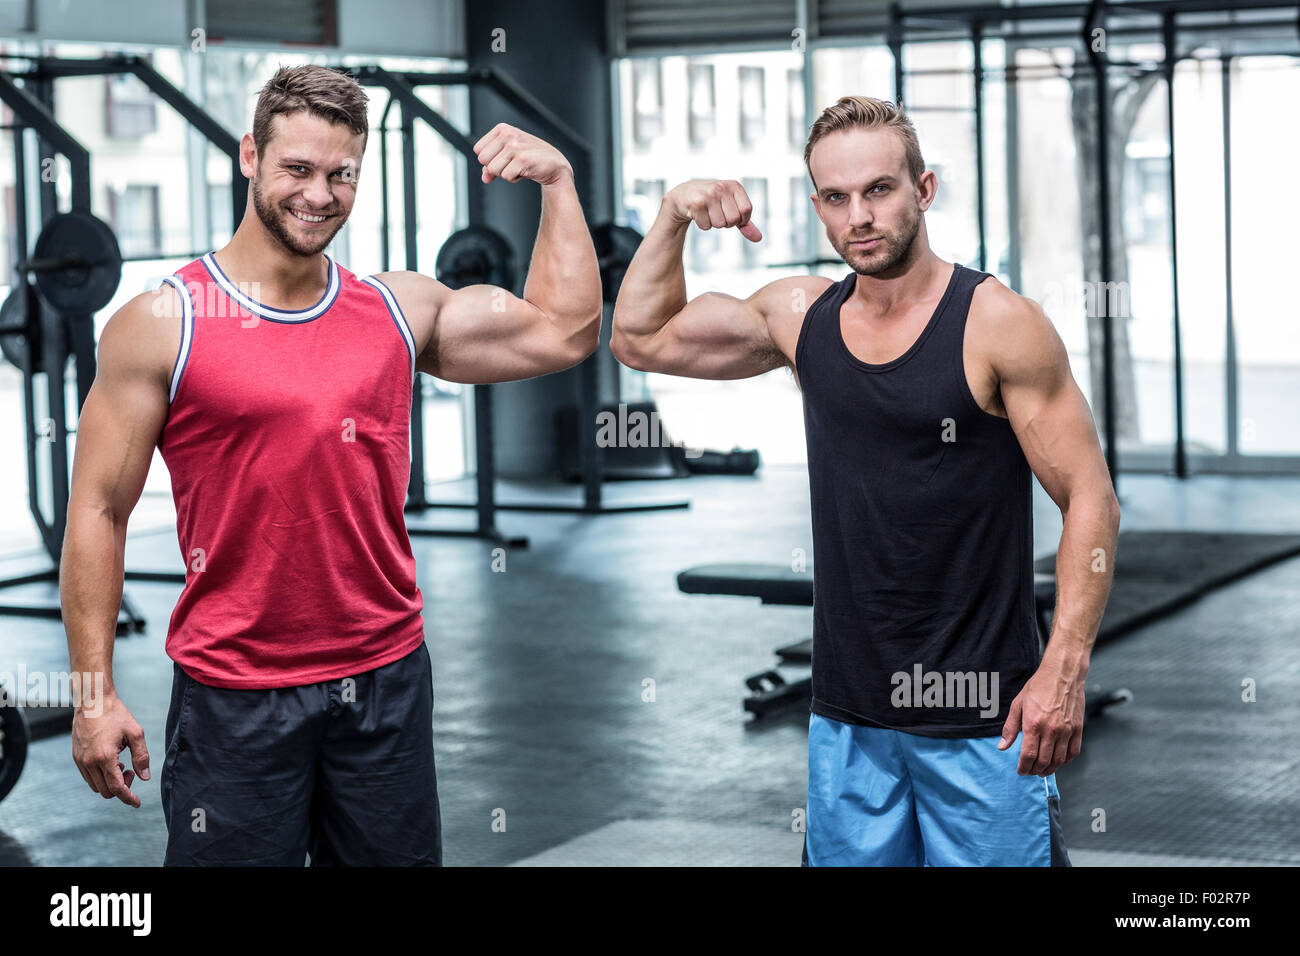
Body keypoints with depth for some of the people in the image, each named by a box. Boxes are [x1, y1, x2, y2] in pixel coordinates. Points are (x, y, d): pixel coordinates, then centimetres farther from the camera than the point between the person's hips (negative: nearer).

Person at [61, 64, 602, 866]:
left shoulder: (399, 311, 7)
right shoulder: (163, 323, -4)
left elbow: (565, 331, 10)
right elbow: (98, 512, -4)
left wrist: (557, 183, 5)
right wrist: (94, 693, -8)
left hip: (388, 679, 4)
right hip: (236, 699, -4)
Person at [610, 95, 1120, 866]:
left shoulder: (999, 324, -9)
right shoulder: (800, 317, 7)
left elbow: (1091, 500, -9)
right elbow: (641, 339, 18)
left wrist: (1065, 667, -18)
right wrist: (673, 218, 4)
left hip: (980, 715, -5)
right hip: (847, 714, 5)